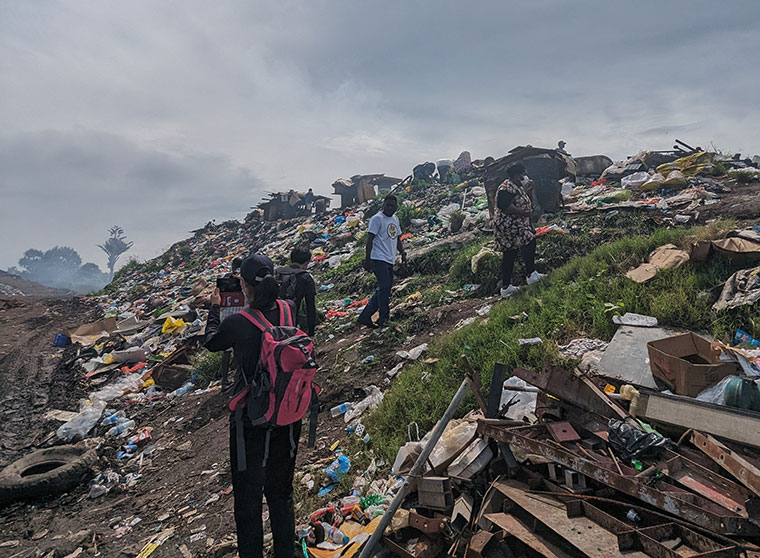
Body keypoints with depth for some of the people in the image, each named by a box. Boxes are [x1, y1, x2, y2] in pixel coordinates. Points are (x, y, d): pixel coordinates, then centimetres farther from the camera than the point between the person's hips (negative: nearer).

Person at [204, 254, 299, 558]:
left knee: (248, 496, 17)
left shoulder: (237, 323, -22)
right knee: (281, 490, 25)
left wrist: (214, 308, 16)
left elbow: (211, 342, 2)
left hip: (251, 422, -5)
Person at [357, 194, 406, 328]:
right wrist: (367, 260, -18)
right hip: (379, 259, -8)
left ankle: (365, 317, 15)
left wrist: (402, 253, 14)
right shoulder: (377, 219, -8)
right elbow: (370, 239, -12)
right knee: (384, 287, -13)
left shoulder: (395, 219, 18)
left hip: (390, 261, 9)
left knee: (382, 290, 8)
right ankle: (384, 319, -6)